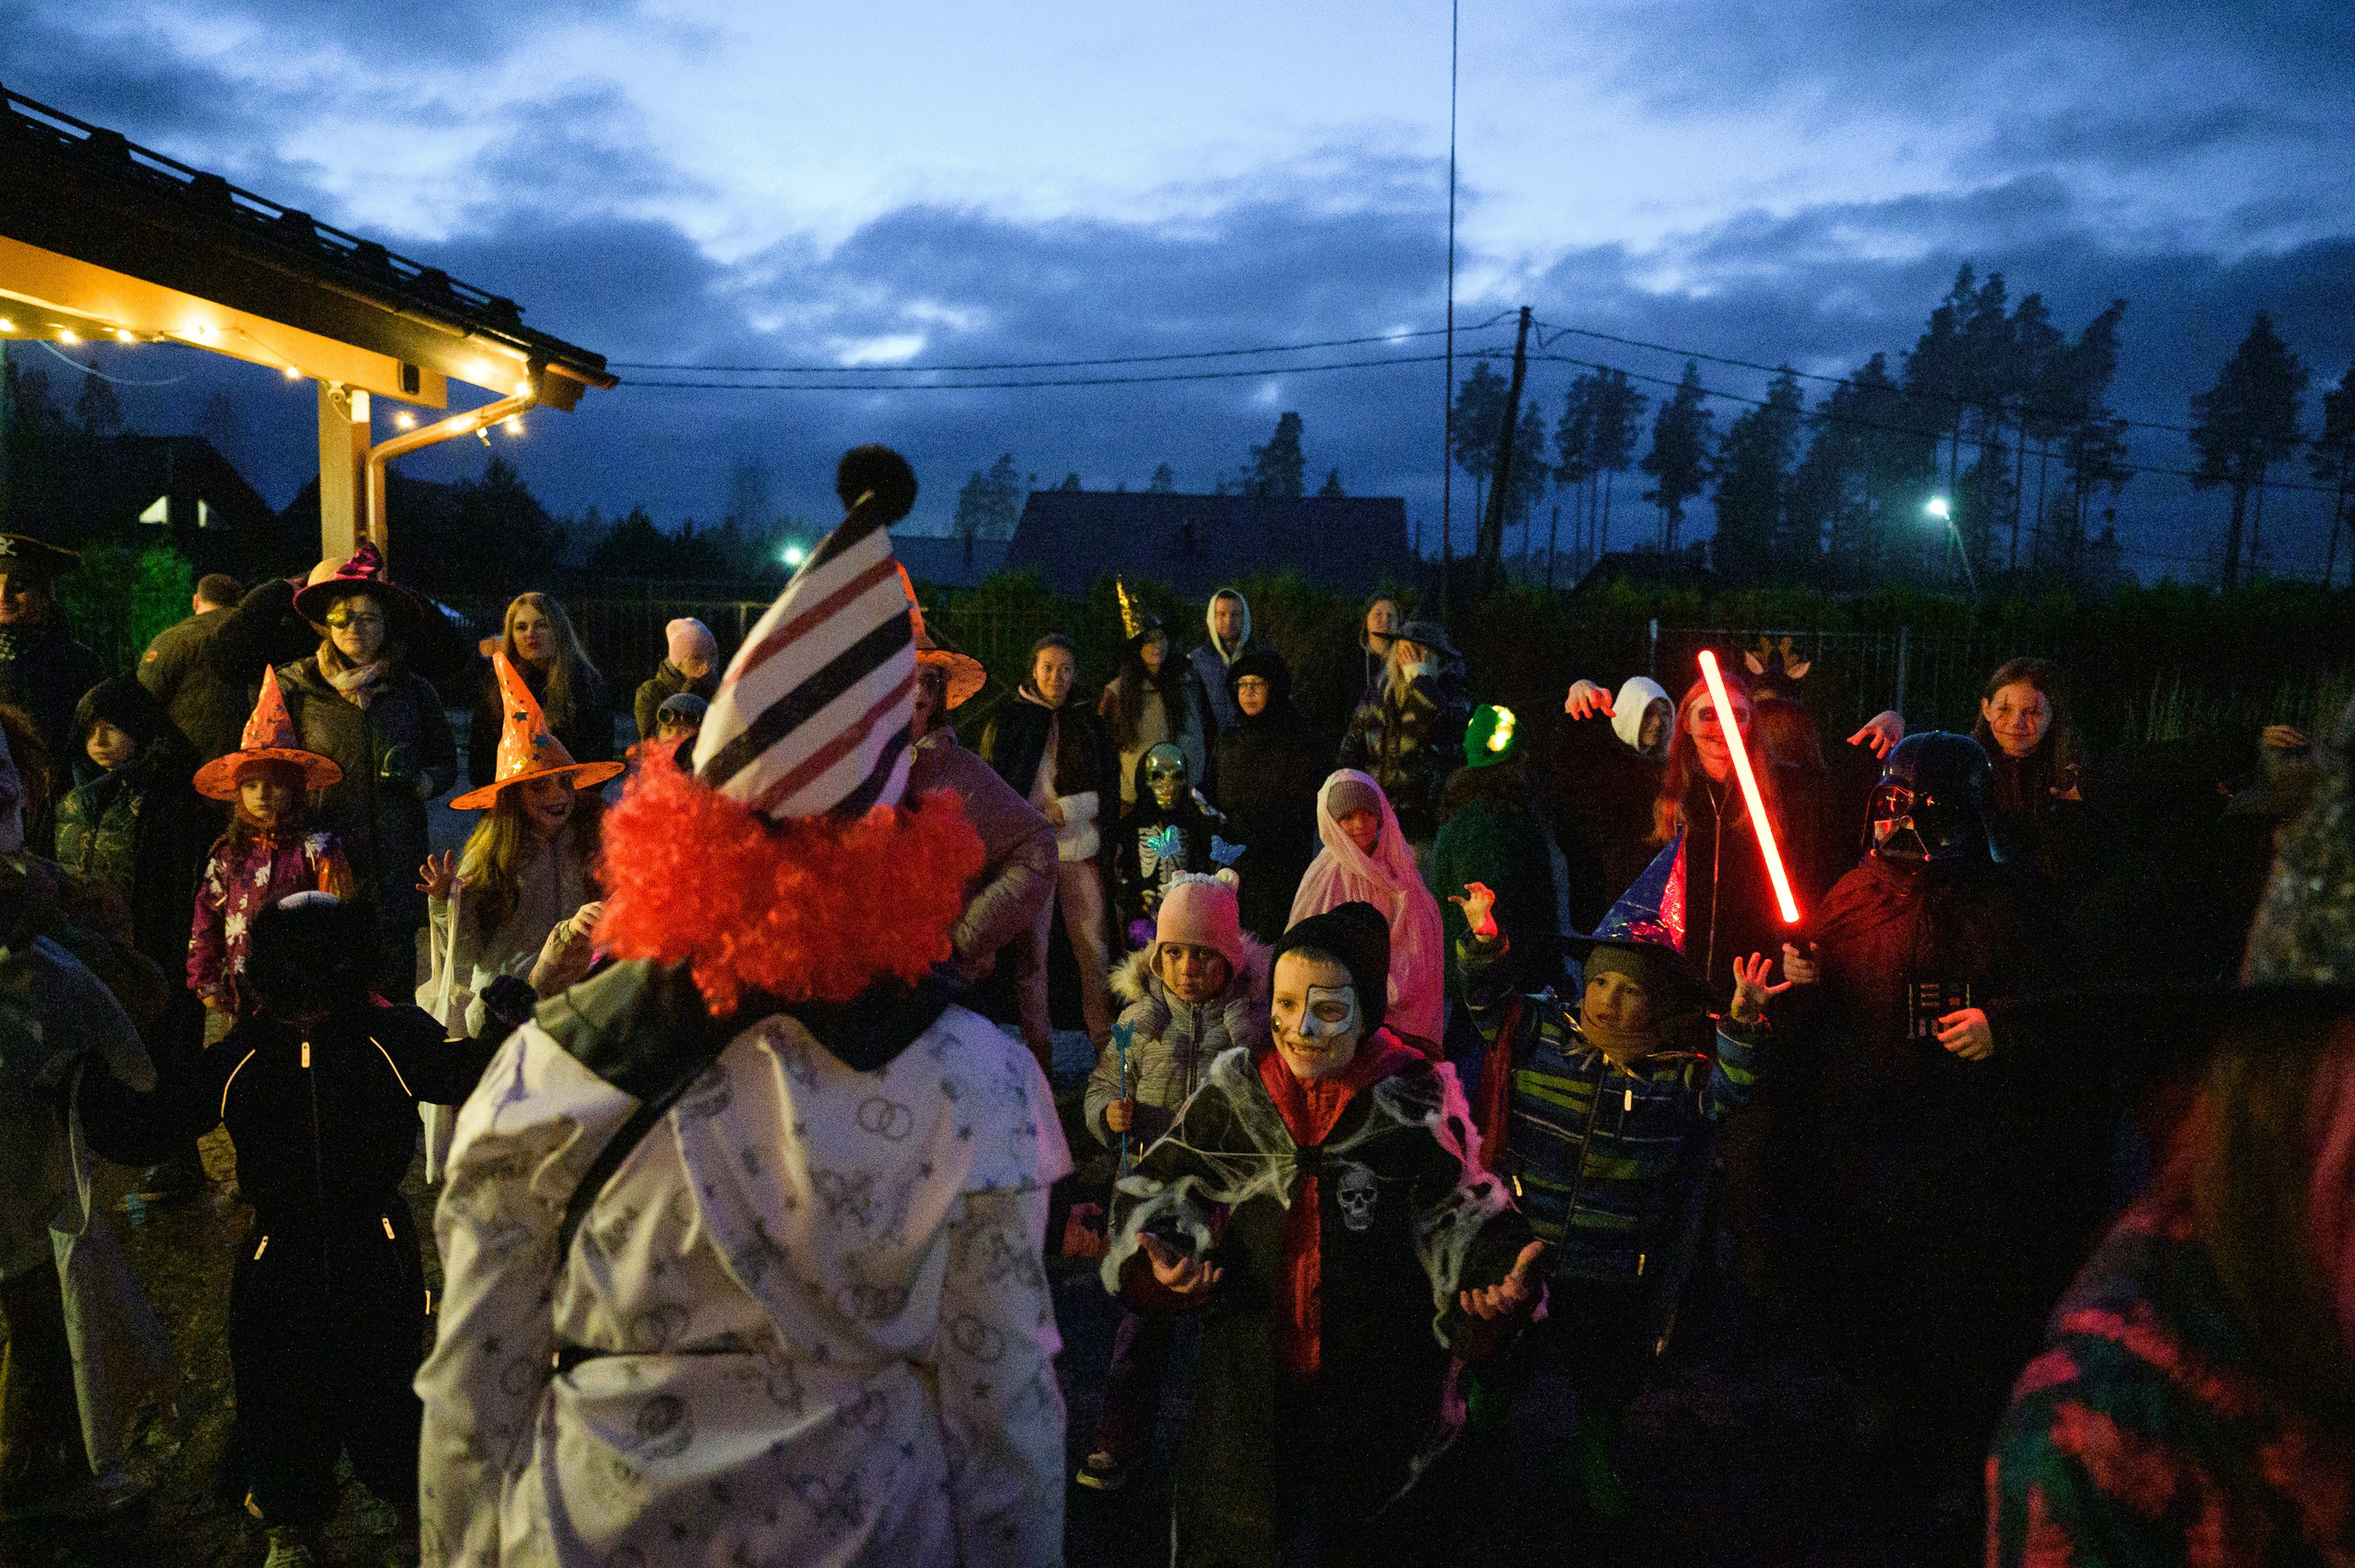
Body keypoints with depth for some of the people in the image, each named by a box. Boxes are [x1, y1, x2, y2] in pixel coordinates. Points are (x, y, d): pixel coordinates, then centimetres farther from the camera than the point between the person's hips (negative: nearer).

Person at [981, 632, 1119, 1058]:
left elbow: (1107, 786, 9)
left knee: (1095, 947, 1)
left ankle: (1106, 1040, 12)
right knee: (1031, 951, -2)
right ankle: (1038, 1047, 6)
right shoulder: (1008, 718, 5)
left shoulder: (1088, 720, 12)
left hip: (1081, 848, 2)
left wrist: (1064, 808, -6)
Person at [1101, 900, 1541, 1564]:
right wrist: (1165, 1255, -22)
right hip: (1250, 1378, 2)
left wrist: (1500, 1276, -30)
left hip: (1381, 1385, -1)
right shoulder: (1234, 1091, -7)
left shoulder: (1417, 1103, -12)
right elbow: (1161, 1192, -2)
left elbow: (1461, 1217, -10)